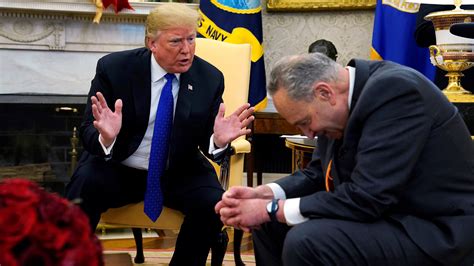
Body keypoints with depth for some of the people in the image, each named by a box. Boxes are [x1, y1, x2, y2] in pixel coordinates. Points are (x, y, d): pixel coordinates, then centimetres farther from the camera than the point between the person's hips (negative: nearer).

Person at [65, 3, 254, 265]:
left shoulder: (209, 78, -4)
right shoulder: (114, 67, -10)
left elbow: (207, 143, -2)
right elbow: (87, 133, -10)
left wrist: (218, 140, -27)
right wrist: (106, 137, -34)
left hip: (179, 173, 2)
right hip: (117, 168, -1)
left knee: (214, 203, -25)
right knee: (82, 192, -30)